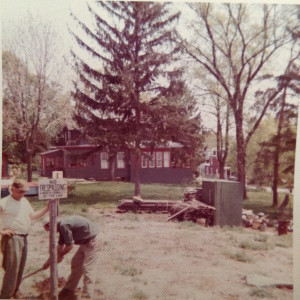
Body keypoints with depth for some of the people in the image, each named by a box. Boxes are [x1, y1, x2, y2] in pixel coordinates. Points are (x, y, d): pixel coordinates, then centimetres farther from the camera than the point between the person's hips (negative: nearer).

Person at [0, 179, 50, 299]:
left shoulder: (25, 201, 14)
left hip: (23, 238, 8)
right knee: (12, 268, -6)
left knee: (20, 268, 14)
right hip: (12, 238, -7)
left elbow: (32, 215, 22)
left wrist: (47, 208, 13)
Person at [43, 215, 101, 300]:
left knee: (87, 268, -10)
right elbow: (60, 247, 19)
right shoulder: (62, 226, 9)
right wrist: (48, 261, 25)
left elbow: (70, 246, -17)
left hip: (92, 241, -11)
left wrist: (60, 256, 1)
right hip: (85, 242, 11)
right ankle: (69, 290, 30)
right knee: (75, 263, 17)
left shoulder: (64, 225, -22)